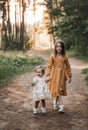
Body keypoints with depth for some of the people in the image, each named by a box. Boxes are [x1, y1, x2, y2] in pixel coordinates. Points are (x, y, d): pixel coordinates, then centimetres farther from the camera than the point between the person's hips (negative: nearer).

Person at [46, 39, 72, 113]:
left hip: (62, 75, 2)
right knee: (57, 90, -4)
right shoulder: (53, 56, -4)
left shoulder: (65, 57, 1)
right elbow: (49, 66, -5)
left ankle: (56, 102, 31)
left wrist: (69, 76, 8)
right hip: (55, 75, -2)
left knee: (60, 89, 8)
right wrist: (47, 75, -13)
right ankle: (61, 106, 2)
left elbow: (68, 67, 7)